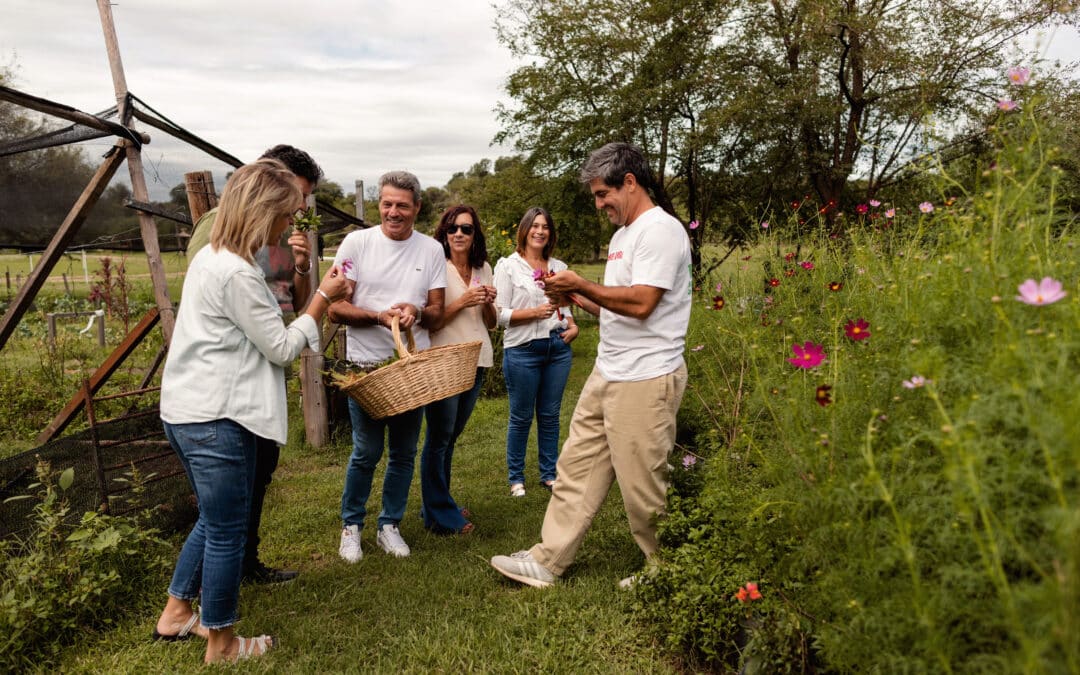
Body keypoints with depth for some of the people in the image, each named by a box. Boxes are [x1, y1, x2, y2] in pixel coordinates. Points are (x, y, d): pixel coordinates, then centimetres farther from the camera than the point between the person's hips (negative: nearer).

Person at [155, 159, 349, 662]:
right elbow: (281, 347, -14)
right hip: (216, 419, -10)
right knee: (226, 532, 6)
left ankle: (176, 614, 39)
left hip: (187, 412, 10)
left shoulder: (210, 257, 10)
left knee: (213, 521, 25)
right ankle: (221, 645, 23)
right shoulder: (237, 275, -21)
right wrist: (323, 297, -7)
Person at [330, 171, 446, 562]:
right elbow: (335, 309, -8)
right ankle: (351, 525, 25)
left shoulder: (432, 250, 1)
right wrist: (379, 316, -23)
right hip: (365, 365, -3)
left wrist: (417, 312, -20)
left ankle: (389, 525, 28)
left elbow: (437, 313, 2)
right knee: (366, 452, 4)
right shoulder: (356, 243, -6)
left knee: (404, 452, 11)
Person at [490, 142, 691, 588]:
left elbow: (640, 302, -23)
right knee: (577, 466, 12)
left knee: (642, 484, 1)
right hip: (607, 374, 10)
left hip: (645, 380, -10)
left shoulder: (660, 230, -12)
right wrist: (576, 298, 7)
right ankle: (548, 560, 22)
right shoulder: (623, 234, 20)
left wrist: (582, 285, -13)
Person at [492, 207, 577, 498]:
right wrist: (535, 313, -18)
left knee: (550, 415, 12)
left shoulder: (559, 267, 12)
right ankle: (516, 477, 20)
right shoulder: (508, 266, -2)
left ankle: (549, 473, 25)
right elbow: (500, 314, -8)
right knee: (521, 417, 5)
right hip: (522, 350, -4)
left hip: (558, 348, 4)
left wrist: (572, 326, 2)